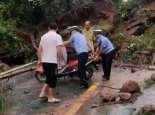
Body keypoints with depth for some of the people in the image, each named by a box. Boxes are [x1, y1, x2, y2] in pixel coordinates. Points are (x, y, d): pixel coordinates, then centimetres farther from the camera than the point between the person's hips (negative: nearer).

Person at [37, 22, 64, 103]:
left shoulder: (43, 36, 10)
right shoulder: (57, 36, -9)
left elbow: (39, 49, 11)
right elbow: (59, 50, -16)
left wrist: (39, 60, 19)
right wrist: (61, 60, -8)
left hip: (44, 61, 7)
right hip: (52, 61, -7)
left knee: (48, 78, 20)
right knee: (53, 79, 3)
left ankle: (42, 93, 16)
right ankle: (50, 97, 9)